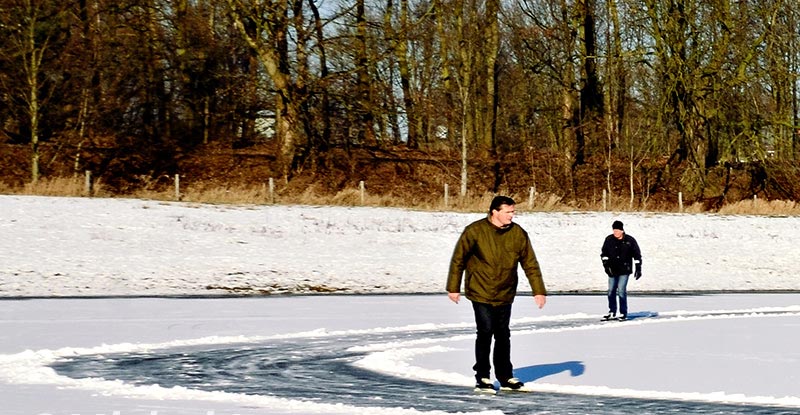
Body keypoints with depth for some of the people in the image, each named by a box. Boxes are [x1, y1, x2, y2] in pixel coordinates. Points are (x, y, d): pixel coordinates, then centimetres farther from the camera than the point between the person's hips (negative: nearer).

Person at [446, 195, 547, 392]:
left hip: (505, 294, 4)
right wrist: (453, 288, -3)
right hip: (480, 292, -4)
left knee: (503, 335, 10)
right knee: (485, 333, -9)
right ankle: (482, 378, 2)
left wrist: (539, 291, 1)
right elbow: (458, 259, -6)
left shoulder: (519, 234, -3)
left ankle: (505, 377, 21)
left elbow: (530, 264, 4)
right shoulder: (475, 231, -14)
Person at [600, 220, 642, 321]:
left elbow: (637, 255, 1)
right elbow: (603, 253, 10)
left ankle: (623, 314, -2)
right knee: (611, 291, 6)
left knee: (621, 291, -10)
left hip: (624, 271, -4)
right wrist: (606, 264, -3)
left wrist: (638, 268, -2)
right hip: (612, 271, 4)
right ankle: (612, 313, 17)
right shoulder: (609, 240, 1)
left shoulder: (630, 240, -5)